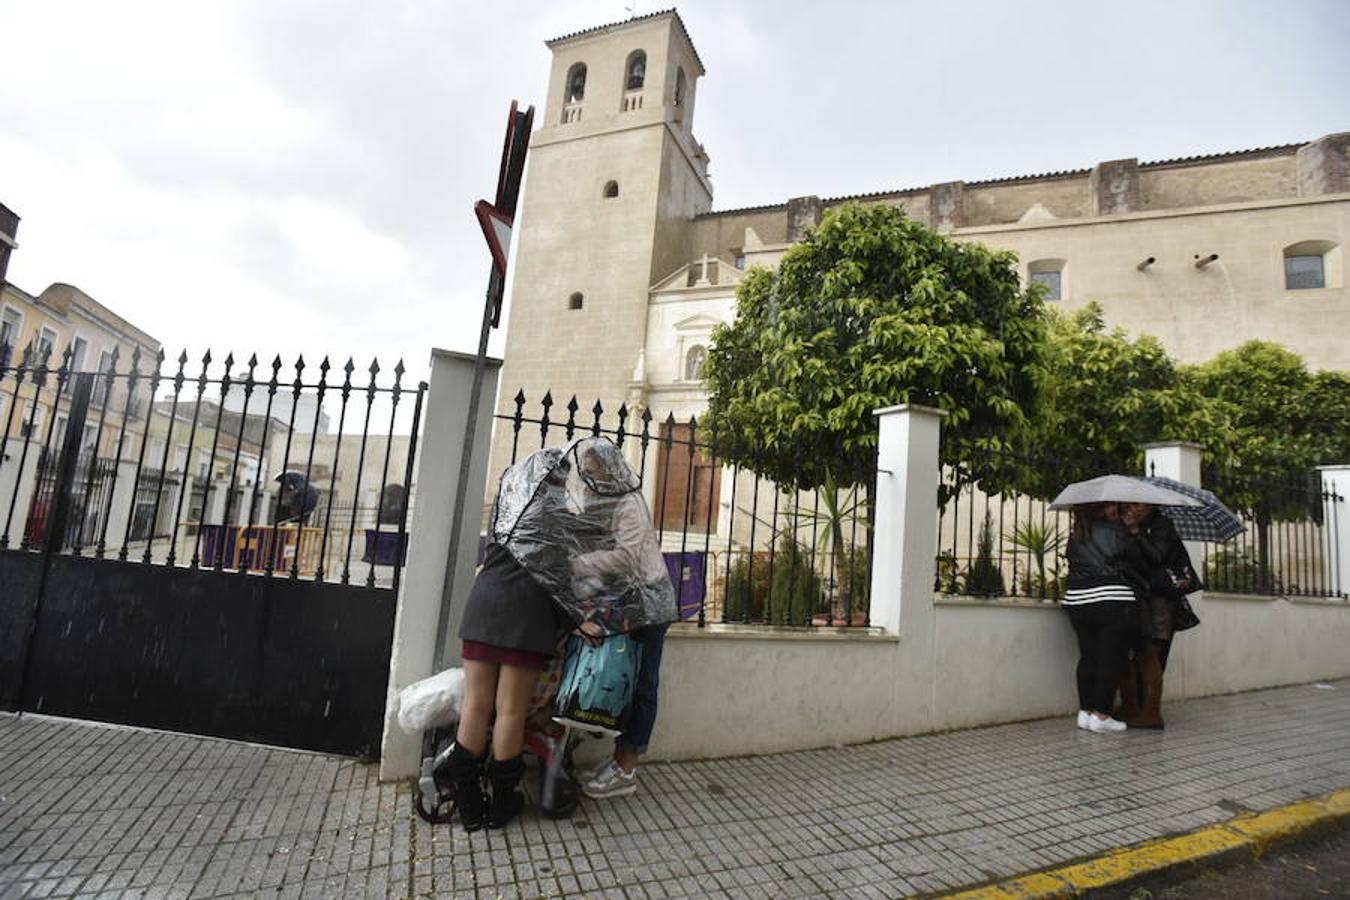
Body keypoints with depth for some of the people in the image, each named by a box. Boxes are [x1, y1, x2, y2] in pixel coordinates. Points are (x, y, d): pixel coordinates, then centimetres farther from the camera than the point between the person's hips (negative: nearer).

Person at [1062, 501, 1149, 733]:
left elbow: (1073, 562, 12)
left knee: (1087, 657, 13)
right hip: (1114, 603, -5)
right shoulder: (1116, 531, -4)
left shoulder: (1075, 536, 10)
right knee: (1111, 658, 2)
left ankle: (1085, 711, 16)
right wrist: (1145, 581, 21)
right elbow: (1139, 560, 2)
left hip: (1077, 602, 5)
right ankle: (1101, 715, 4)